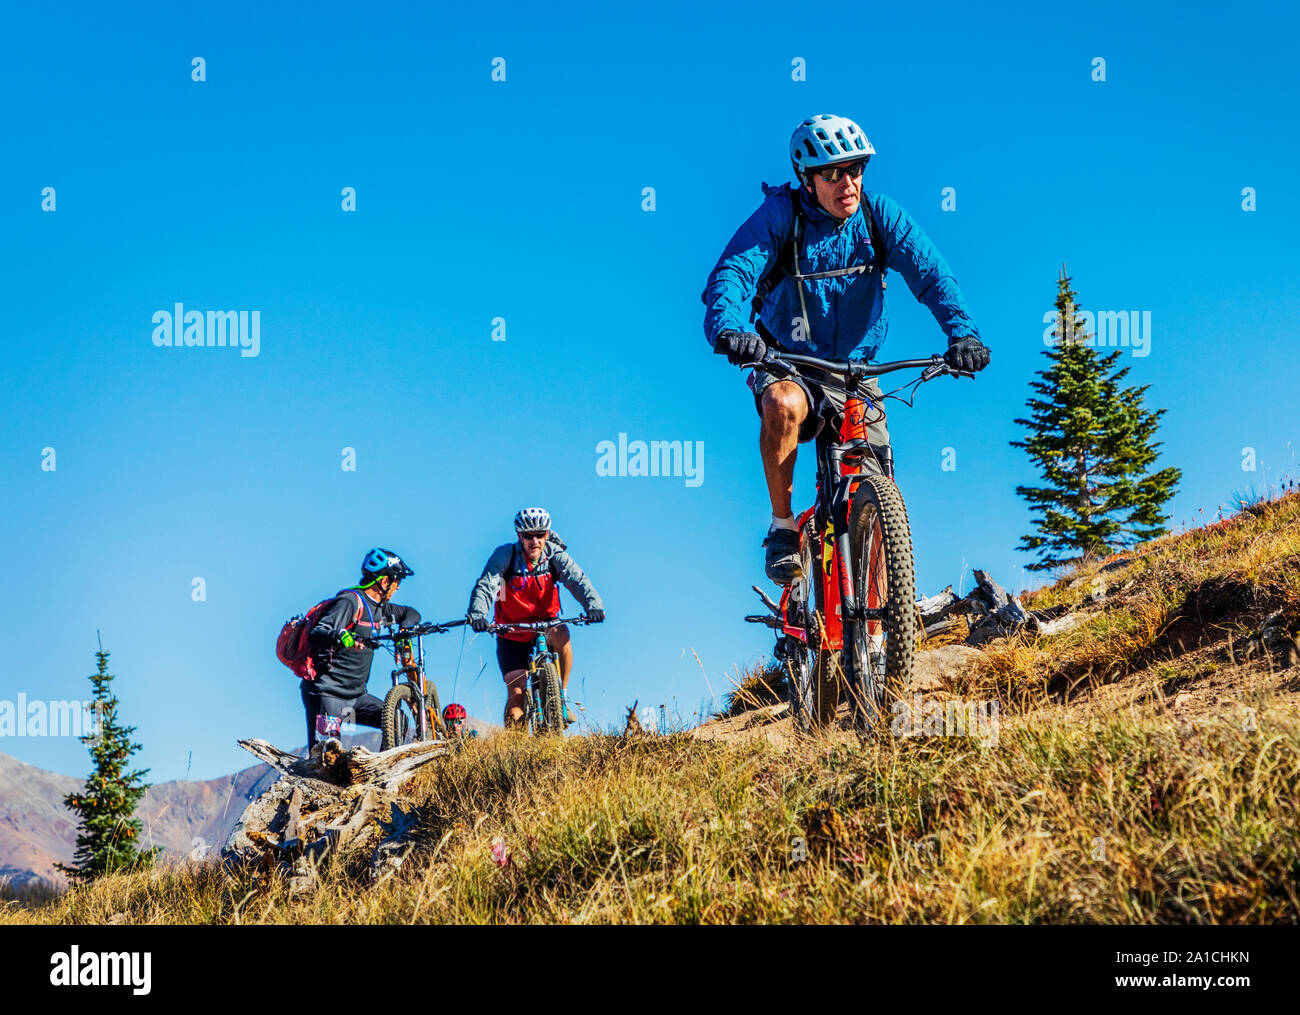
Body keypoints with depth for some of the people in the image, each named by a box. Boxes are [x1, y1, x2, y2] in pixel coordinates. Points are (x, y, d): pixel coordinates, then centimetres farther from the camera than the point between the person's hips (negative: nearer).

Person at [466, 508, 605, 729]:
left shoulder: (555, 555, -10)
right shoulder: (505, 555, -15)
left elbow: (577, 580, -25)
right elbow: (486, 585, -27)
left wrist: (593, 604, -45)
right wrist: (477, 612, -47)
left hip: (544, 625, 1)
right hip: (512, 635, -1)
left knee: (560, 634, -33)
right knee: (516, 693, -10)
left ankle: (562, 696, -18)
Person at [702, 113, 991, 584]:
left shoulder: (880, 215, -8)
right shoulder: (779, 215, -14)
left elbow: (929, 272, -19)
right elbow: (732, 273, -28)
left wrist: (962, 331, -38)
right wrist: (728, 329, -50)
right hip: (788, 365, -2)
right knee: (784, 405, -39)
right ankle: (782, 528, -20)